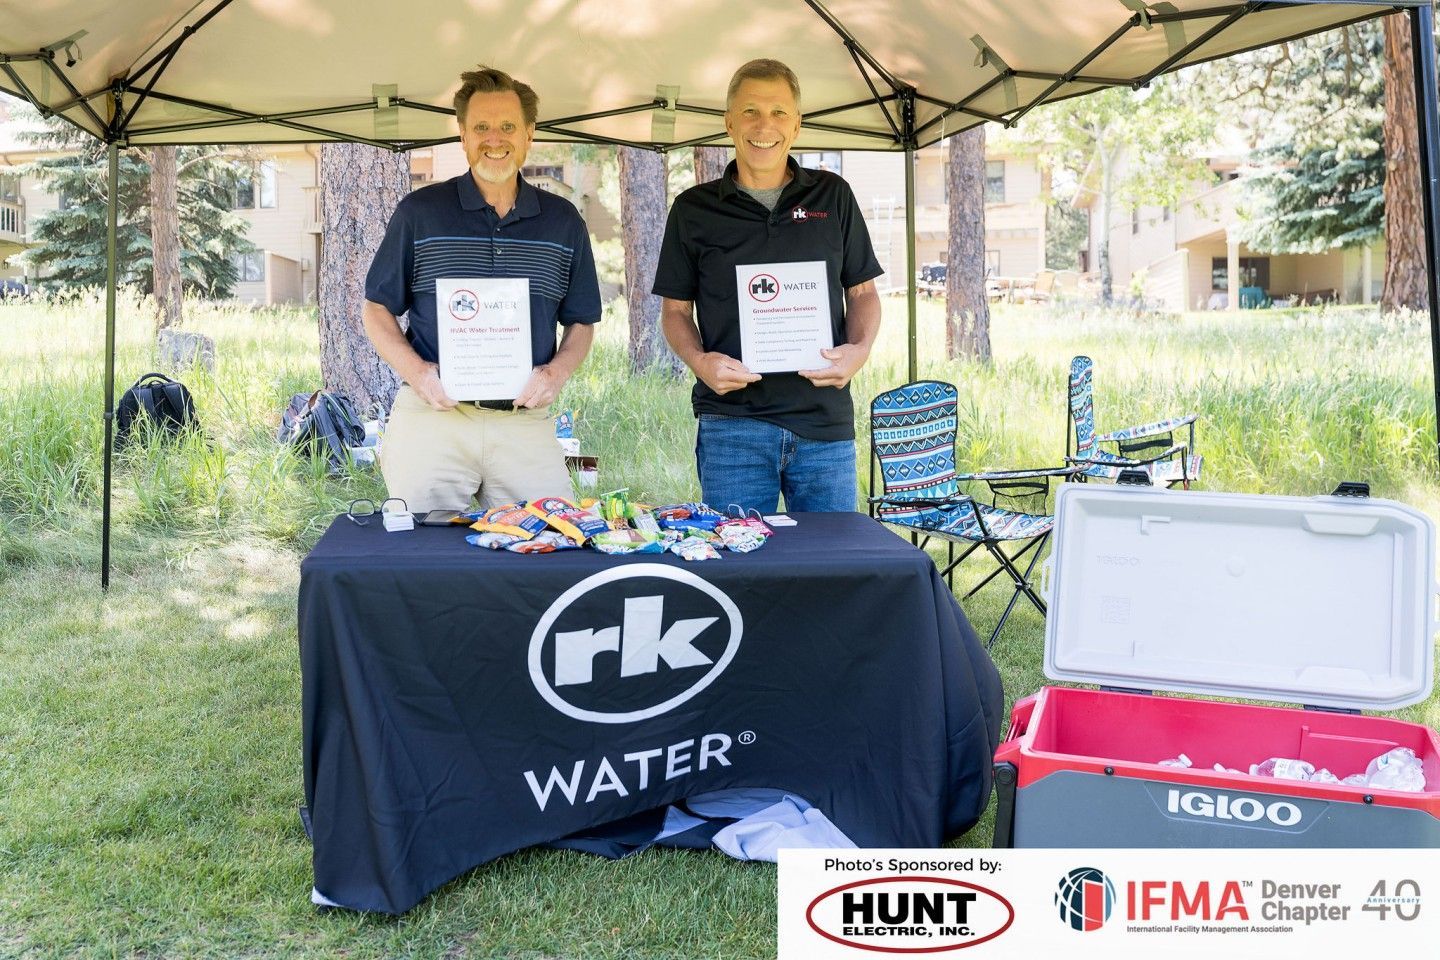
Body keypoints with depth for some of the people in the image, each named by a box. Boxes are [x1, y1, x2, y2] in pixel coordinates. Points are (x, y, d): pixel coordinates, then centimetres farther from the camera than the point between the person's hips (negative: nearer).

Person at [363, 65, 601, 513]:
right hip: (431, 419, -1)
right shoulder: (419, 213, 4)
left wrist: (557, 372, -5)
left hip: (527, 423, 1)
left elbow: (581, 321, 15)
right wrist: (415, 370, -10)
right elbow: (377, 309, 8)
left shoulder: (563, 221, 10)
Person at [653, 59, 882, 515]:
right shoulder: (694, 208, 8)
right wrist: (698, 360, -9)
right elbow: (675, 309, 11)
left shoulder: (833, 196, 10)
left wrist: (860, 348, -6)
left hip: (826, 422, 1)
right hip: (731, 421, -1)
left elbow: (862, 292, 14)